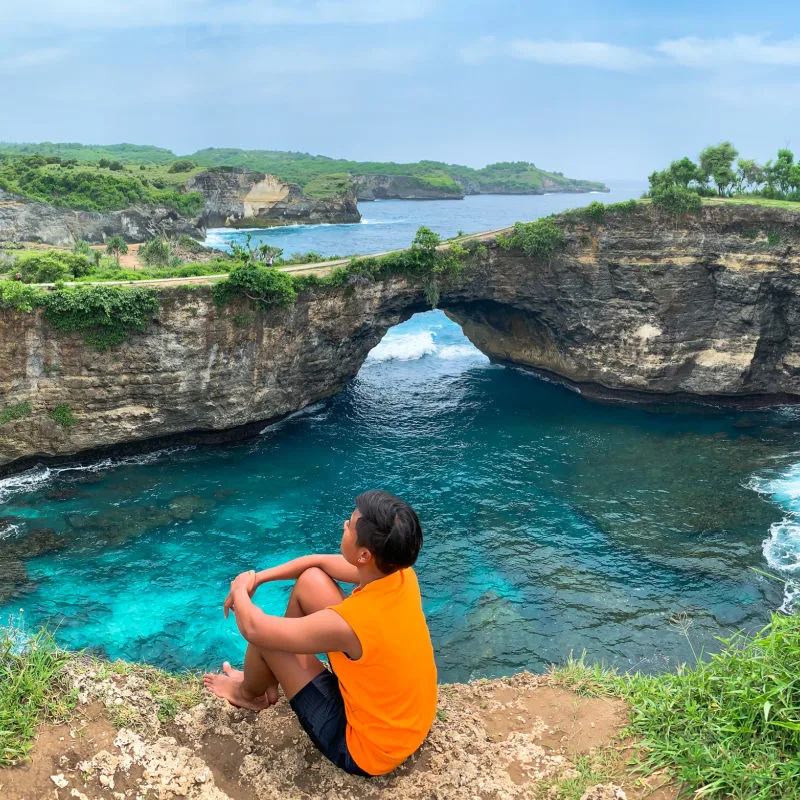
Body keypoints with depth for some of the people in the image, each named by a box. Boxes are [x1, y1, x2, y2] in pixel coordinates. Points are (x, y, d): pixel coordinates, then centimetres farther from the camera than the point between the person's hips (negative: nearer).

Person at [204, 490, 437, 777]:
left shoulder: (350, 623, -36)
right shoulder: (401, 572, -16)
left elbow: (253, 629, -21)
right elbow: (318, 562, 2)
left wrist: (240, 589, -1)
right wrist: (256, 579, -1)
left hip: (367, 749, -6)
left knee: (264, 635, -6)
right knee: (310, 581, 1)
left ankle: (249, 694, 30)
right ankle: (271, 678, 26)